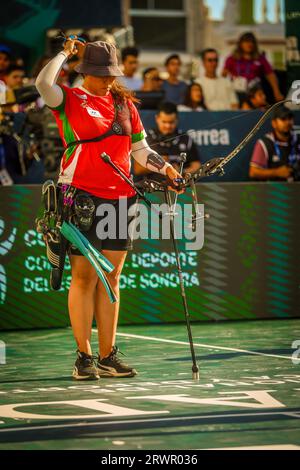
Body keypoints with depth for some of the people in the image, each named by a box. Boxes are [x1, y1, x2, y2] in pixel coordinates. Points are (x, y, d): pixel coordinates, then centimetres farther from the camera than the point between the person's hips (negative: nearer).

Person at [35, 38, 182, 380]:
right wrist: (65, 52, -8)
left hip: (120, 197, 5)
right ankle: (84, 357, 3)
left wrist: (165, 168, 5)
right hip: (81, 195, -5)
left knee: (111, 278, 6)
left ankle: (107, 357, 11)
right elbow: (43, 83, -21)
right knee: (84, 277, -3)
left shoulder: (124, 102, 14)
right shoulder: (69, 100, 0)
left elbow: (140, 148, 19)